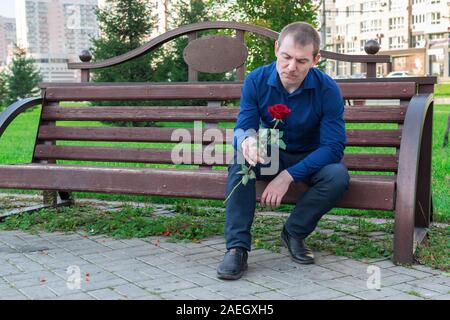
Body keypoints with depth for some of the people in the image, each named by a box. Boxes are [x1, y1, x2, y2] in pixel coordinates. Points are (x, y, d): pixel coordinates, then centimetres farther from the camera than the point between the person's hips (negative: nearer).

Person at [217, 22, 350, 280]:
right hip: (271, 155, 1)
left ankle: (294, 232, -6)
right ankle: (237, 247, -28)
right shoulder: (256, 81, -15)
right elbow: (242, 127, -17)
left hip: (311, 159, -1)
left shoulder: (328, 89, -21)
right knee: (240, 157, -30)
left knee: (338, 176, -32)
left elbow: (333, 147, -22)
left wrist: (289, 175, -33)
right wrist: (246, 141, -45)